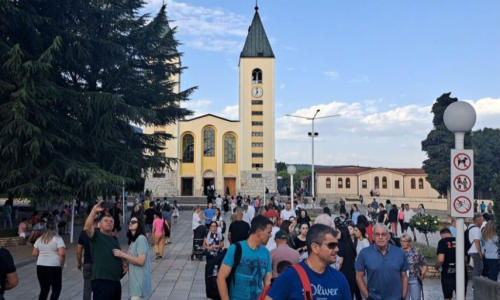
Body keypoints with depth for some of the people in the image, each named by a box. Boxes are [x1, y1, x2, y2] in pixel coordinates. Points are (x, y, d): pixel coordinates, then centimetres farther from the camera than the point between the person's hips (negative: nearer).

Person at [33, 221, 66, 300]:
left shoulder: (40, 239, 8)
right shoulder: (58, 238, -8)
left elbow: (35, 254, 10)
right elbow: (62, 254, -18)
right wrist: (62, 264, -4)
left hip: (40, 266, 5)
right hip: (54, 267, -5)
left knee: (44, 289, 15)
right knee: (56, 289, 6)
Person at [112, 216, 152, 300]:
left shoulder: (141, 238, -14)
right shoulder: (133, 240, 15)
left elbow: (141, 261, -22)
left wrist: (122, 255, -17)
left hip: (139, 281, -9)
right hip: (135, 279, 9)